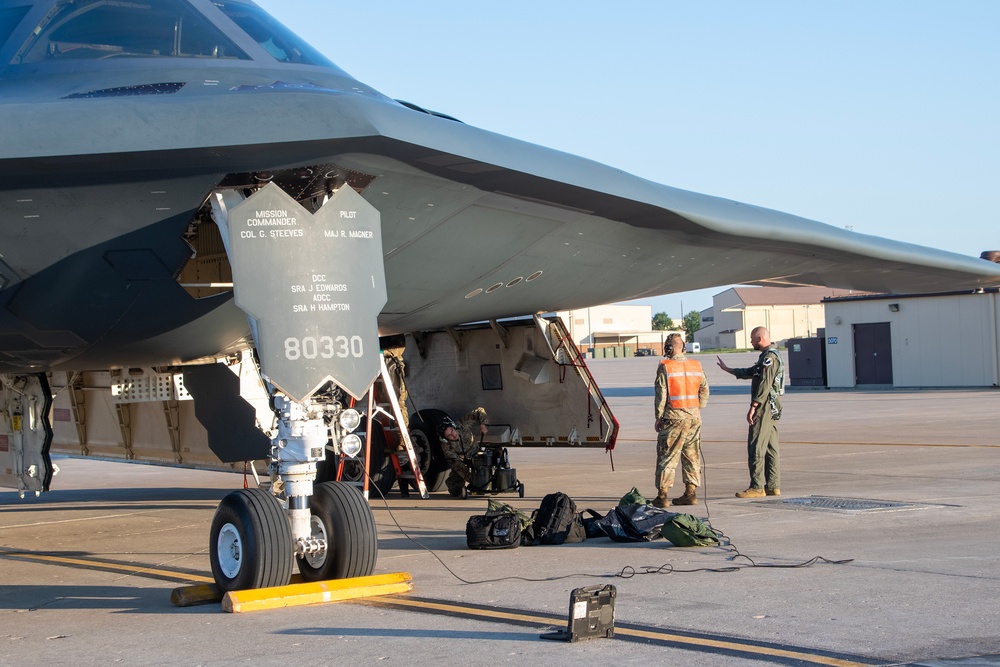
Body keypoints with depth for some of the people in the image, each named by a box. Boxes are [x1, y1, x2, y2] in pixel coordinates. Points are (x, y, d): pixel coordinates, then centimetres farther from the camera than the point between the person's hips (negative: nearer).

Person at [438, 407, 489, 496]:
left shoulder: (464, 425, -27)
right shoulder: (446, 446, -30)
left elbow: (480, 412, -17)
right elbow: (457, 465, -29)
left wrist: (483, 424, -33)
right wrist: (470, 477, -37)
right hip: (462, 461, -2)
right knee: (455, 491, -11)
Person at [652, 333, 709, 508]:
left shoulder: (665, 367, -9)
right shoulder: (697, 366, 7)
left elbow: (661, 395, -9)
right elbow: (704, 392, 12)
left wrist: (658, 418, -1)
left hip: (673, 417, -5)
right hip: (694, 418, 5)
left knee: (666, 456, -1)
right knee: (692, 456, 11)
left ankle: (662, 495, -3)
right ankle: (691, 493, 12)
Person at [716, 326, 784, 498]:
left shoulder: (769, 357, -15)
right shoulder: (771, 355, 18)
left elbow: (765, 384, -22)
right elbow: (751, 372, 30)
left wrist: (753, 407, -23)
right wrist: (728, 369, 37)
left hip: (764, 406, -11)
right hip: (773, 407, 11)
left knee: (756, 447, -9)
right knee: (770, 447, 11)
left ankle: (757, 487, -10)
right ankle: (773, 486, 12)